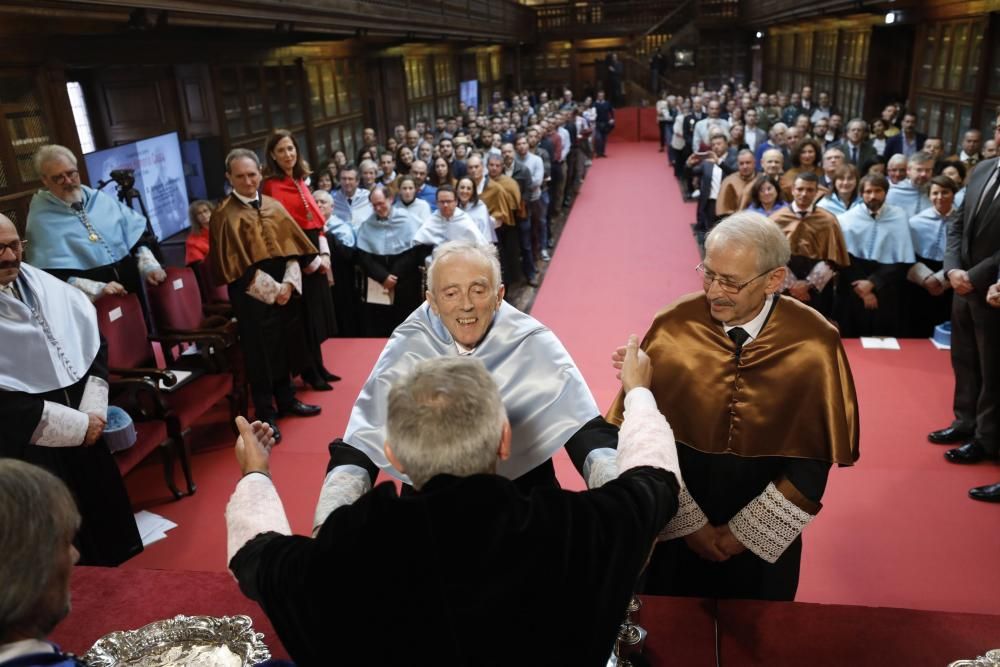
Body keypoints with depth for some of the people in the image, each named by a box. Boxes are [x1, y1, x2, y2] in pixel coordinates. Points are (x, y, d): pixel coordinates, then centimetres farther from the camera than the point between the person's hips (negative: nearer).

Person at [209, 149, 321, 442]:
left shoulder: (274, 206, 8)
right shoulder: (225, 215, -8)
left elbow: (291, 247, 5)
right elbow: (238, 263, -13)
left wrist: (289, 282, -10)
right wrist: (272, 290, -15)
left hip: (285, 290, 5)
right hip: (253, 297, -5)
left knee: (285, 347, 14)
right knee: (261, 354, 2)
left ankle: (286, 399, 31)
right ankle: (265, 414, 14)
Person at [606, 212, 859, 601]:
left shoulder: (814, 344, -16)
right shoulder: (674, 326, -16)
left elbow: (814, 459, -9)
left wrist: (747, 531, -10)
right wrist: (687, 522, -10)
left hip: (765, 538, 0)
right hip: (675, 531, 1)